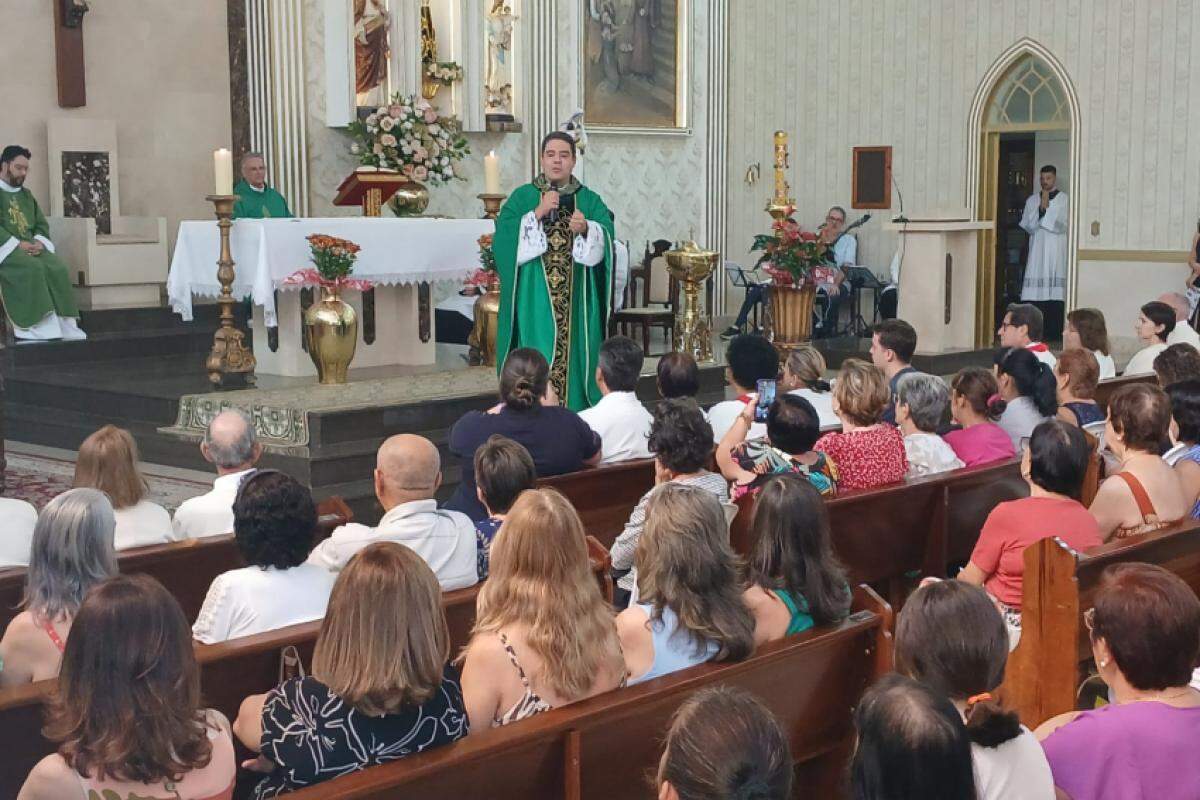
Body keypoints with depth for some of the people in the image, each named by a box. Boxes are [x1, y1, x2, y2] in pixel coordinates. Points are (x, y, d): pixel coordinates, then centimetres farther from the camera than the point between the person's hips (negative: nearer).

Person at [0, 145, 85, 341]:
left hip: (31, 246, 6)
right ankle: (38, 325, -38)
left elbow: (42, 224, 18)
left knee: (58, 268, -24)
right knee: (31, 268, -36)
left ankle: (64, 324, -28)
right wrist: (17, 244, -18)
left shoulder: (26, 195, 23)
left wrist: (38, 242, -5)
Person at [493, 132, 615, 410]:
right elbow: (505, 236, -8)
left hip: (576, 301, 2)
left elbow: (608, 236, -4)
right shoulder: (522, 197, 6)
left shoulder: (590, 200, 10)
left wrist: (586, 229, -23)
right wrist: (538, 213, -16)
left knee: (574, 356, 2)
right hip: (535, 300, -2)